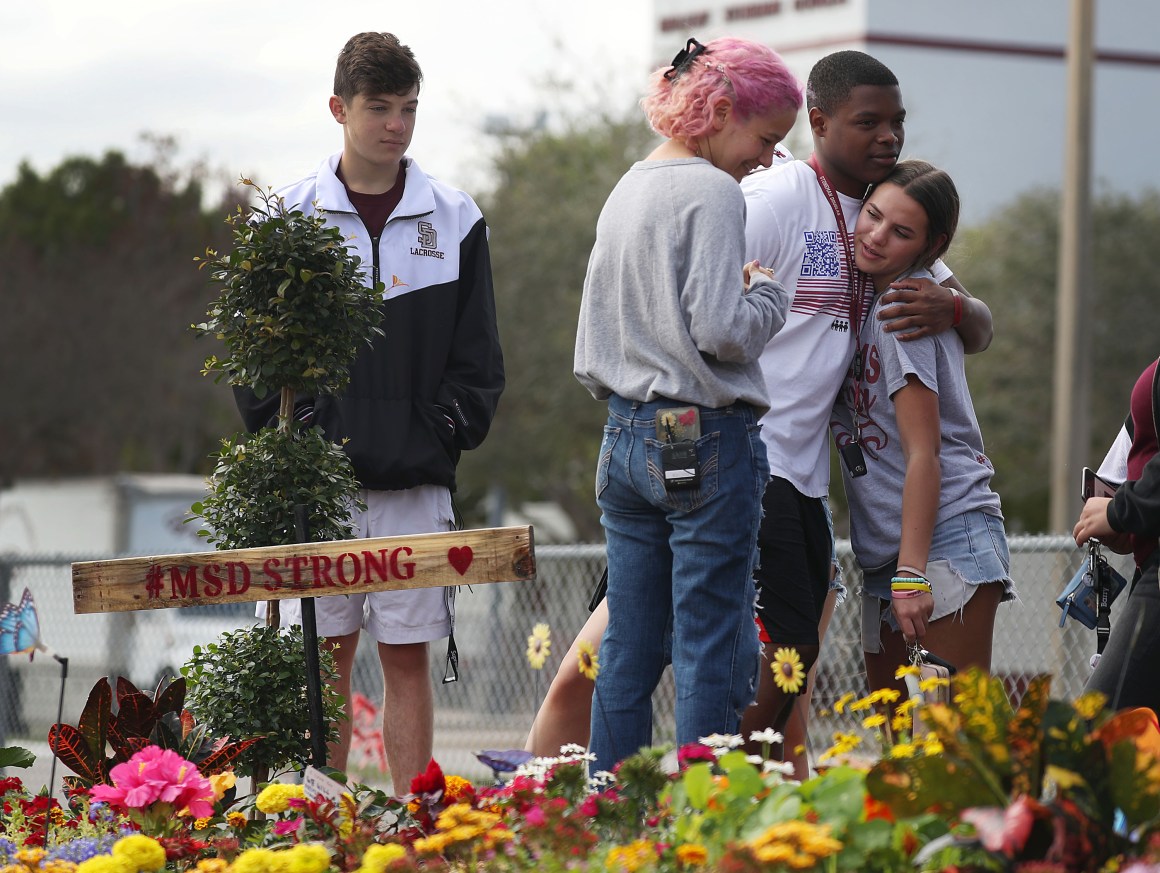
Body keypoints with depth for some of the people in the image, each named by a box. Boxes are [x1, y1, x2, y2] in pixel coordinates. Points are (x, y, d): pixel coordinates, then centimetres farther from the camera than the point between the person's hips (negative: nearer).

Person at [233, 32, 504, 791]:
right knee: (326, 656, 1)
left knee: (408, 656, 2)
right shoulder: (288, 217, 4)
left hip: (415, 480, 1)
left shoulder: (453, 220, 7)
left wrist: (447, 435, -2)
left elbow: (478, 356, 9)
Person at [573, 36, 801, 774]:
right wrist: (768, 294, -2)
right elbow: (721, 331, -19)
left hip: (626, 437, 8)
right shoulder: (712, 193, -11)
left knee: (627, 653, 9)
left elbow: (593, 343, 20)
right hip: (705, 439, -8)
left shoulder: (626, 190, 16)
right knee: (712, 657, -5)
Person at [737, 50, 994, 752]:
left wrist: (953, 308, -10)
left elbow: (981, 330, 15)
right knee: (785, 646, -14)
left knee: (793, 654, 8)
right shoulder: (776, 200, -9)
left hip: (807, 475, 8)